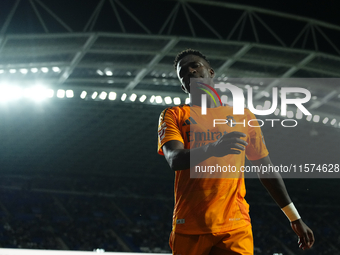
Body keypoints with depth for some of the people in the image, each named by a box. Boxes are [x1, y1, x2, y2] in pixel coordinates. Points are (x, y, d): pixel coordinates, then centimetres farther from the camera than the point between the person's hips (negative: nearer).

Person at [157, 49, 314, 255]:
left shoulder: (243, 116, 16)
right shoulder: (173, 115, 8)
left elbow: (266, 169, 21)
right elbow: (174, 159, -11)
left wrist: (295, 218, 19)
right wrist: (212, 149, -32)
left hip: (235, 228, 1)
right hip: (189, 228, 0)